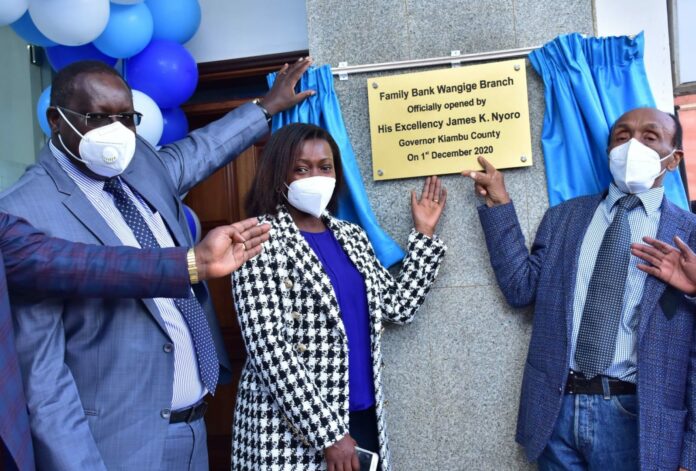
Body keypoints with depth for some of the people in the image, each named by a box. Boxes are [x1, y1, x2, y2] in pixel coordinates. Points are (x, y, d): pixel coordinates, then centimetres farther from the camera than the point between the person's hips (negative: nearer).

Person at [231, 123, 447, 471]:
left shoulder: (351, 236, 9)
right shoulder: (263, 239, -10)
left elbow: (397, 306, 10)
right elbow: (268, 348, -17)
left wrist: (423, 235, 8)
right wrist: (328, 432, -18)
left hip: (363, 416, 6)